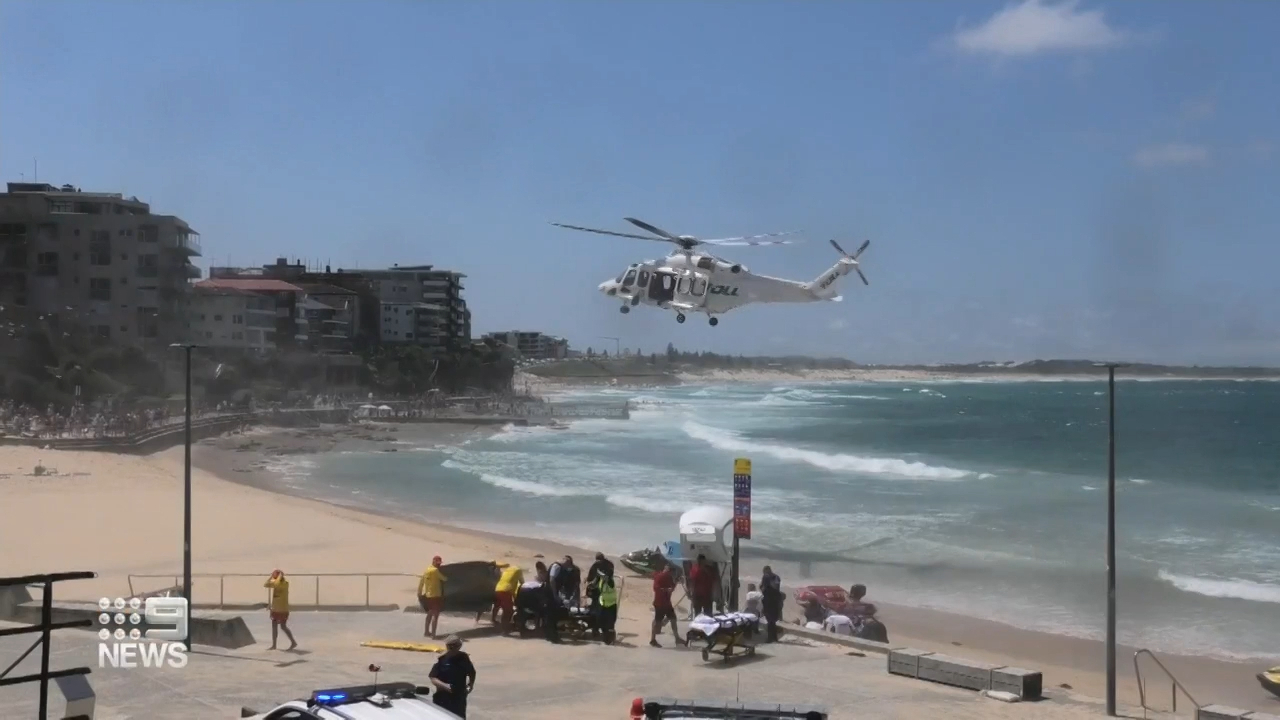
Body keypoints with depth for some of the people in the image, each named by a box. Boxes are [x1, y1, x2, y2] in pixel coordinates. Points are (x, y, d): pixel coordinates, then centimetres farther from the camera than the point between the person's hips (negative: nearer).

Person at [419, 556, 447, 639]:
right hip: (435, 596, -9)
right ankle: (433, 634, -12)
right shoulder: (435, 570, -16)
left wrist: (419, 592, 18)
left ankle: (426, 632, 30)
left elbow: (421, 582, 12)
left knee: (430, 614, 22)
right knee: (435, 615, -7)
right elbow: (444, 579, -10)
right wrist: (446, 579, 13)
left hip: (428, 595, 9)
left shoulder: (426, 570, 9)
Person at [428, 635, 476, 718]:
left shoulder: (463, 658, 0)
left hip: (459, 698, 3)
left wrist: (470, 685, 5)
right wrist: (444, 685, -25)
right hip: (443, 698, -3)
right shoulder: (442, 659, -10)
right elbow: (432, 678, -11)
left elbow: (472, 673, 17)